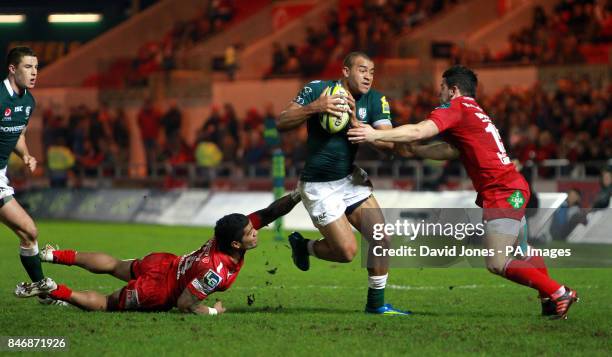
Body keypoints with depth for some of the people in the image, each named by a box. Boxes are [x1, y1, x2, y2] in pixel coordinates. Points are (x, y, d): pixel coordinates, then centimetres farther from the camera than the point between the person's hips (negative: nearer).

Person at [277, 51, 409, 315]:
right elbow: (281, 124, -17)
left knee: (382, 240, -5)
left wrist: (355, 120, -26)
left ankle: (375, 304, 12)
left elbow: (388, 143, -14)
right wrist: (314, 108, -32)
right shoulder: (317, 89, -14)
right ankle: (303, 246, 21)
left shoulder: (375, 101, -3)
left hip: (350, 179, 5)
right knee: (347, 251, -8)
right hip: (318, 186, -5)